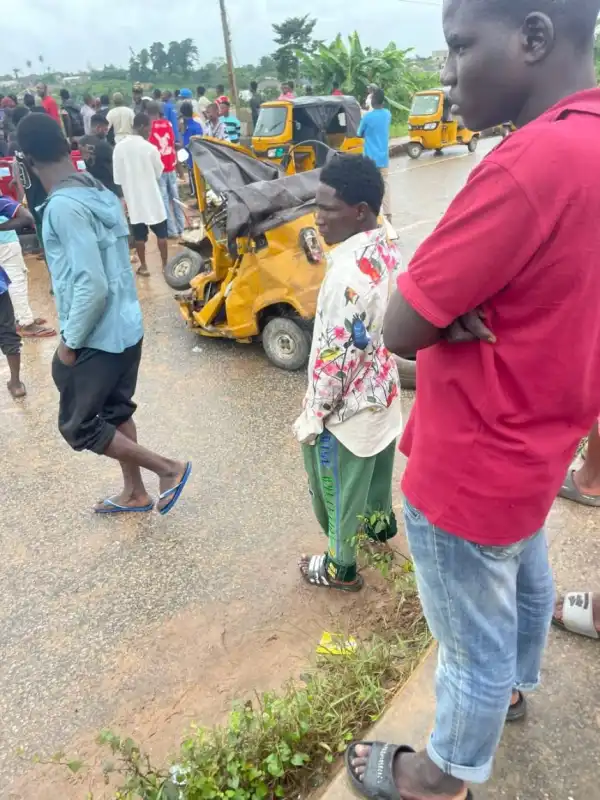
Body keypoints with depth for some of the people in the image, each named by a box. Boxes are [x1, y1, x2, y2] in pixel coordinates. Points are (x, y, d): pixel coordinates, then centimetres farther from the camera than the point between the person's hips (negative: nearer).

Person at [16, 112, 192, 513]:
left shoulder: (64, 206, -22)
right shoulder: (101, 192, 4)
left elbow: (92, 284, -27)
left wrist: (69, 341, -14)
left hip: (99, 337, -8)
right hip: (127, 326, 9)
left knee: (77, 425, 8)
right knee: (116, 411, 21)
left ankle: (169, 468, 12)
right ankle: (135, 493, 36)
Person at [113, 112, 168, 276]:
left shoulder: (119, 147, -4)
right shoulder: (150, 148, -14)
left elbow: (117, 176, 1)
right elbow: (159, 172, 0)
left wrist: (129, 180, 16)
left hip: (132, 196, 3)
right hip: (151, 196, -3)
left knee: (139, 234, 11)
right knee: (161, 232, 9)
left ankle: (143, 266, 17)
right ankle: (165, 264, 13)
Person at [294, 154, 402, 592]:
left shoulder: (349, 274, -32)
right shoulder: (388, 250, -3)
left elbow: (335, 357, -27)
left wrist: (312, 417, -15)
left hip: (348, 407, -9)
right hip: (383, 392, 9)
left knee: (338, 490, 13)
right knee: (376, 466, 31)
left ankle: (341, 567, 35)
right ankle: (382, 520, 57)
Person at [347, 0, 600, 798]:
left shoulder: (533, 161, -30)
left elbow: (400, 330, -28)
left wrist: (443, 310, -10)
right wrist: (459, 306, -13)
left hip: (470, 464, -9)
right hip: (531, 438, 9)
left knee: (474, 643, 15)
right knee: (525, 577, 32)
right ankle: (514, 685, 62)